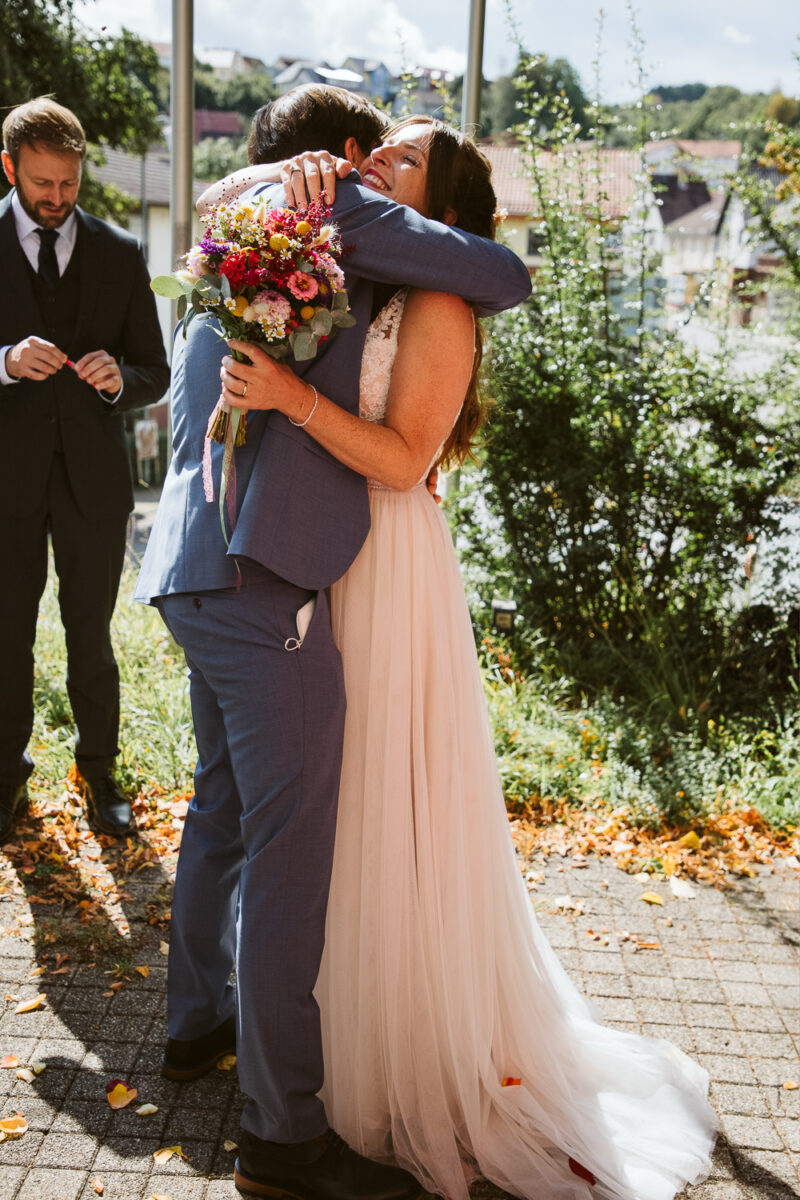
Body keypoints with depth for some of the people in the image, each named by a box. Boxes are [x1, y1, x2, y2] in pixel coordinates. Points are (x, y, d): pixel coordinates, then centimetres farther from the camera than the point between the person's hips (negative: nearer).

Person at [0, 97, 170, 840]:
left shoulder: (120, 254, 4)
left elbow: (155, 375, 4)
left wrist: (118, 378, -17)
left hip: (91, 473, 1)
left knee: (91, 635, 9)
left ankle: (98, 772, 26)